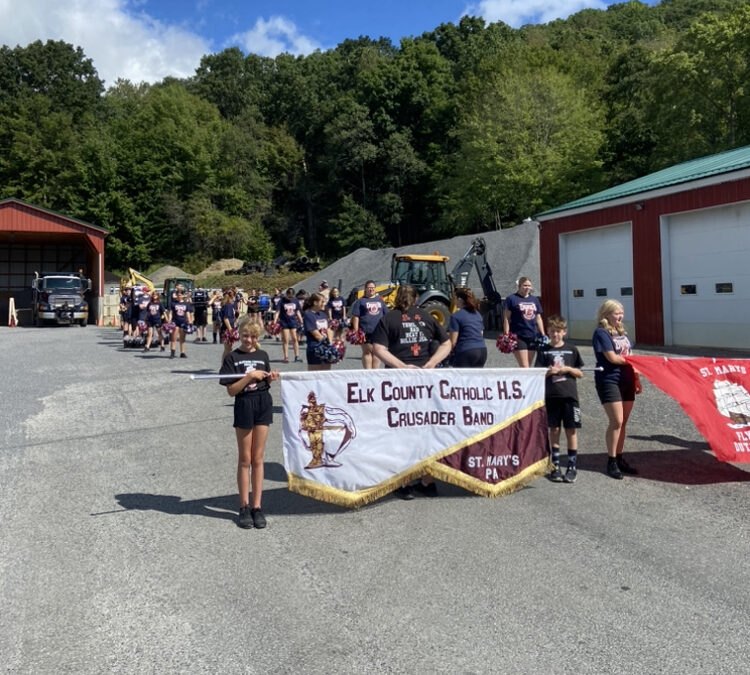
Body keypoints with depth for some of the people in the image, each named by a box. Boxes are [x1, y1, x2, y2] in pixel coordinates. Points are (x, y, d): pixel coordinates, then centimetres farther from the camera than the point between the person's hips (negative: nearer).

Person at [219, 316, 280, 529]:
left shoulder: (263, 356, 8)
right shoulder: (232, 358, -3)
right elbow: (231, 390, -9)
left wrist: (270, 379, -6)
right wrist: (250, 376, -18)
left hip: (263, 404, 3)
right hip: (244, 406, -3)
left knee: (258, 459, 7)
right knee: (245, 459, 6)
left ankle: (257, 507, 12)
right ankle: (244, 507, 15)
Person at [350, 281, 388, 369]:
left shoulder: (380, 300, 15)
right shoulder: (360, 301, 3)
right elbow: (355, 316, -3)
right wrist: (356, 331, -11)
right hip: (366, 332, -4)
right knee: (367, 352, -1)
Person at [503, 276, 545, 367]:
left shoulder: (535, 300, 17)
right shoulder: (511, 299, 0)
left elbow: (538, 319, 19)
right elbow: (506, 318, -3)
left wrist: (543, 336, 14)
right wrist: (507, 336, -11)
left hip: (533, 336, 5)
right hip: (519, 337, -5)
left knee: (528, 366, 7)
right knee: (524, 367, -10)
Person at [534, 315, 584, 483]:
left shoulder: (572, 350, 7)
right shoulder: (544, 351, 4)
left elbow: (580, 374, 9)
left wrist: (568, 369, -9)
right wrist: (550, 372, -18)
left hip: (569, 395, 0)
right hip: (551, 395, 0)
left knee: (571, 430, 1)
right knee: (554, 430, 6)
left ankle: (572, 466, 10)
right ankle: (555, 466, 15)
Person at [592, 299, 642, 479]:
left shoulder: (622, 332, 15)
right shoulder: (601, 333, -9)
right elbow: (612, 358, -16)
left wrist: (636, 377, 12)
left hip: (626, 381, 7)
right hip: (609, 381, -7)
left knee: (622, 422, 10)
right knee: (616, 421, -10)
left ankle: (619, 459, 19)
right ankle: (611, 462, 0)